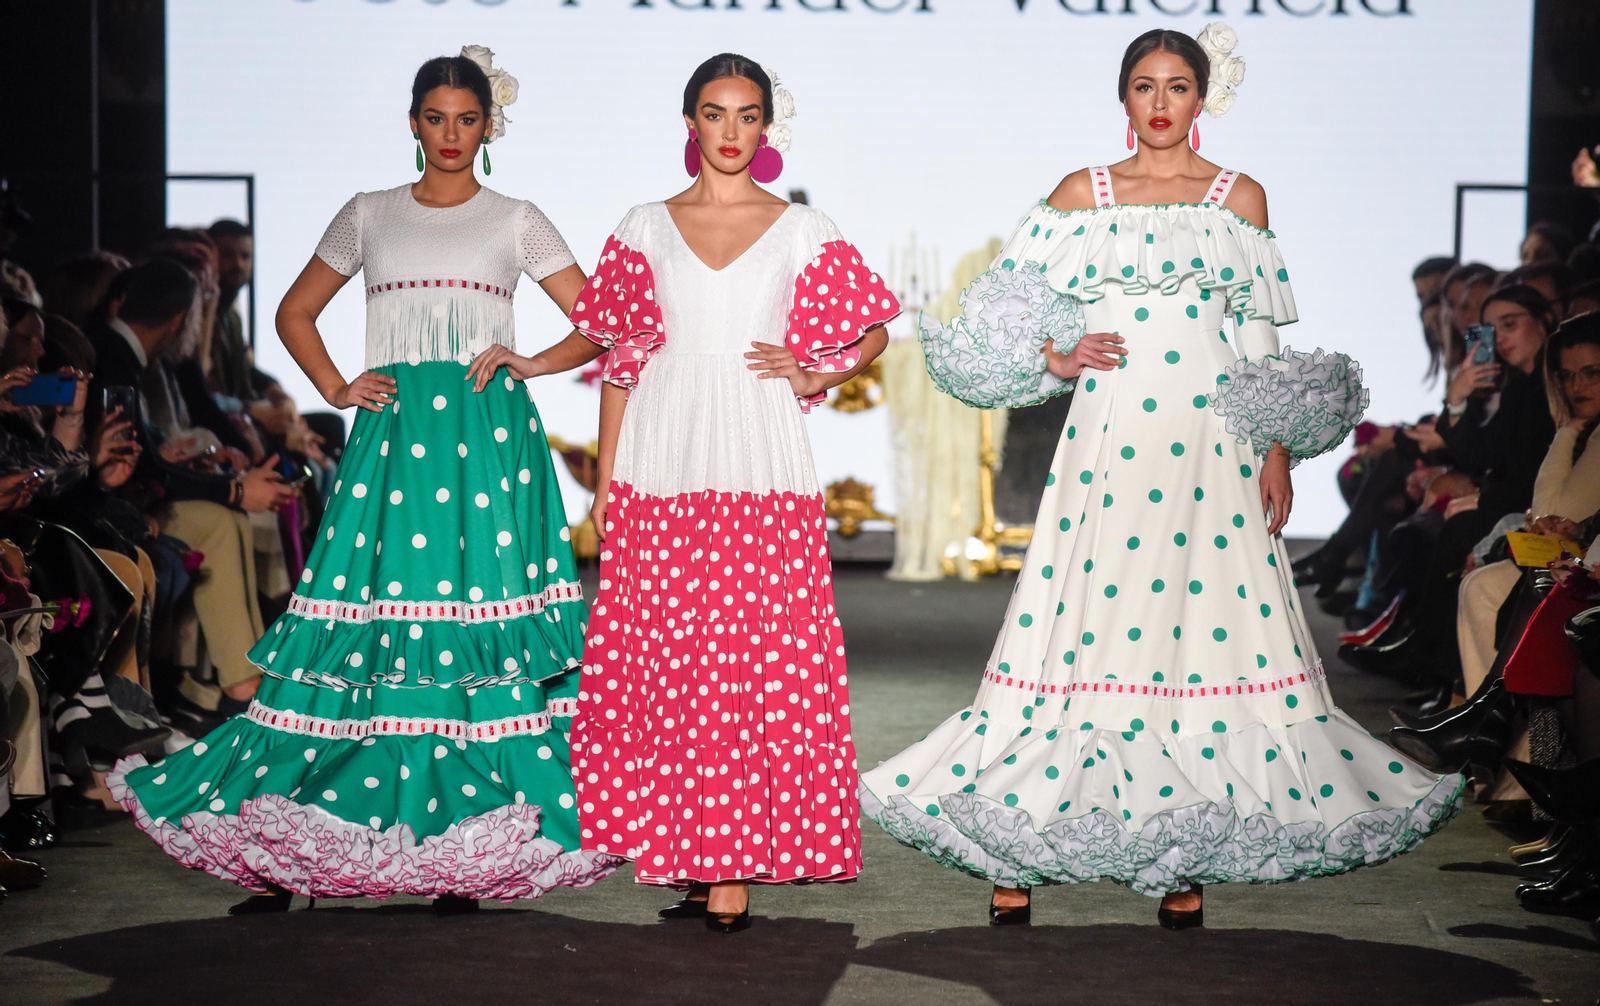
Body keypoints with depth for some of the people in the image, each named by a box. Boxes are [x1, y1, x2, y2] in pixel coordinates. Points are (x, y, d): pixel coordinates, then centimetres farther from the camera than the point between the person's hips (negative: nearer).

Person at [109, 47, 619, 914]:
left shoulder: (515, 222, 10)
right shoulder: (369, 217, 15)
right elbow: (295, 312, 23)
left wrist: (531, 363, -4)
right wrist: (334, 387, 9)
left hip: (486, 435, -1)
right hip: (392, 437, 1)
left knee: (478, 627, -7)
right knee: (370, 617, -5)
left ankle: (468, 846, -2)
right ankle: (286, 846, -2)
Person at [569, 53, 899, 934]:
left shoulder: (803, 234, 8)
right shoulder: (645, 229, 10)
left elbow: (874, 330, 16)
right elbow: (621, 359, 10)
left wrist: (813, 377, -1)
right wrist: (605, 480, 6)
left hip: (759, 471, -1)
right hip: (660, 468, 2)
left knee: (755, 660, -7)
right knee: (658, 659, -1)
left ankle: (734, 867, -5)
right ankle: (688, 854, 7)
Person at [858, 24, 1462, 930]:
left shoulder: (1241, 197, 10)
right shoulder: (1082, 193, 9)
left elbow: (1263, 342, 10)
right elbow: (1013, 319, 10)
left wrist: (1277, 453, 4)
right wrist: (1057, 359, -9)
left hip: (1211, 446, 1)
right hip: (1107, 438, -1)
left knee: (1205, 623, -4)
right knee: (1090, 617, -6)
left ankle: (1187, 865, 3)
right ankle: (1016, 862, -2)